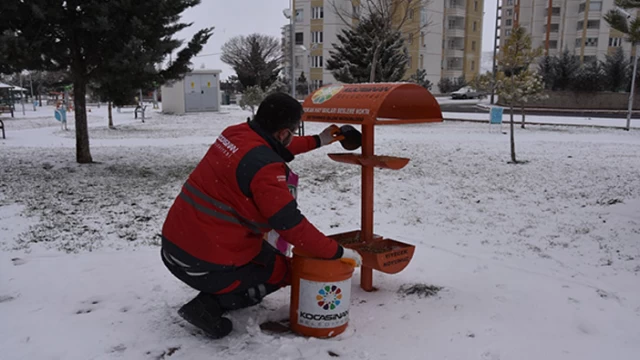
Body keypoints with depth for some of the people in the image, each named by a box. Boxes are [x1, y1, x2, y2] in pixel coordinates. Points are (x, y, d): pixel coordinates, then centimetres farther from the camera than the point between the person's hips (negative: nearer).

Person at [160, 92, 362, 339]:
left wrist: (317, 141, 34)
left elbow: (274, 147, 26)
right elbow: (291, 226, -20)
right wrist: (337, 252, -8)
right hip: (205, 263, -9)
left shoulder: (235, 133, 3)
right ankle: (212, 305, 0)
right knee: (283, 271, 15)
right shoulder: (264, 166, -22)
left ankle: (216, 292, 13)